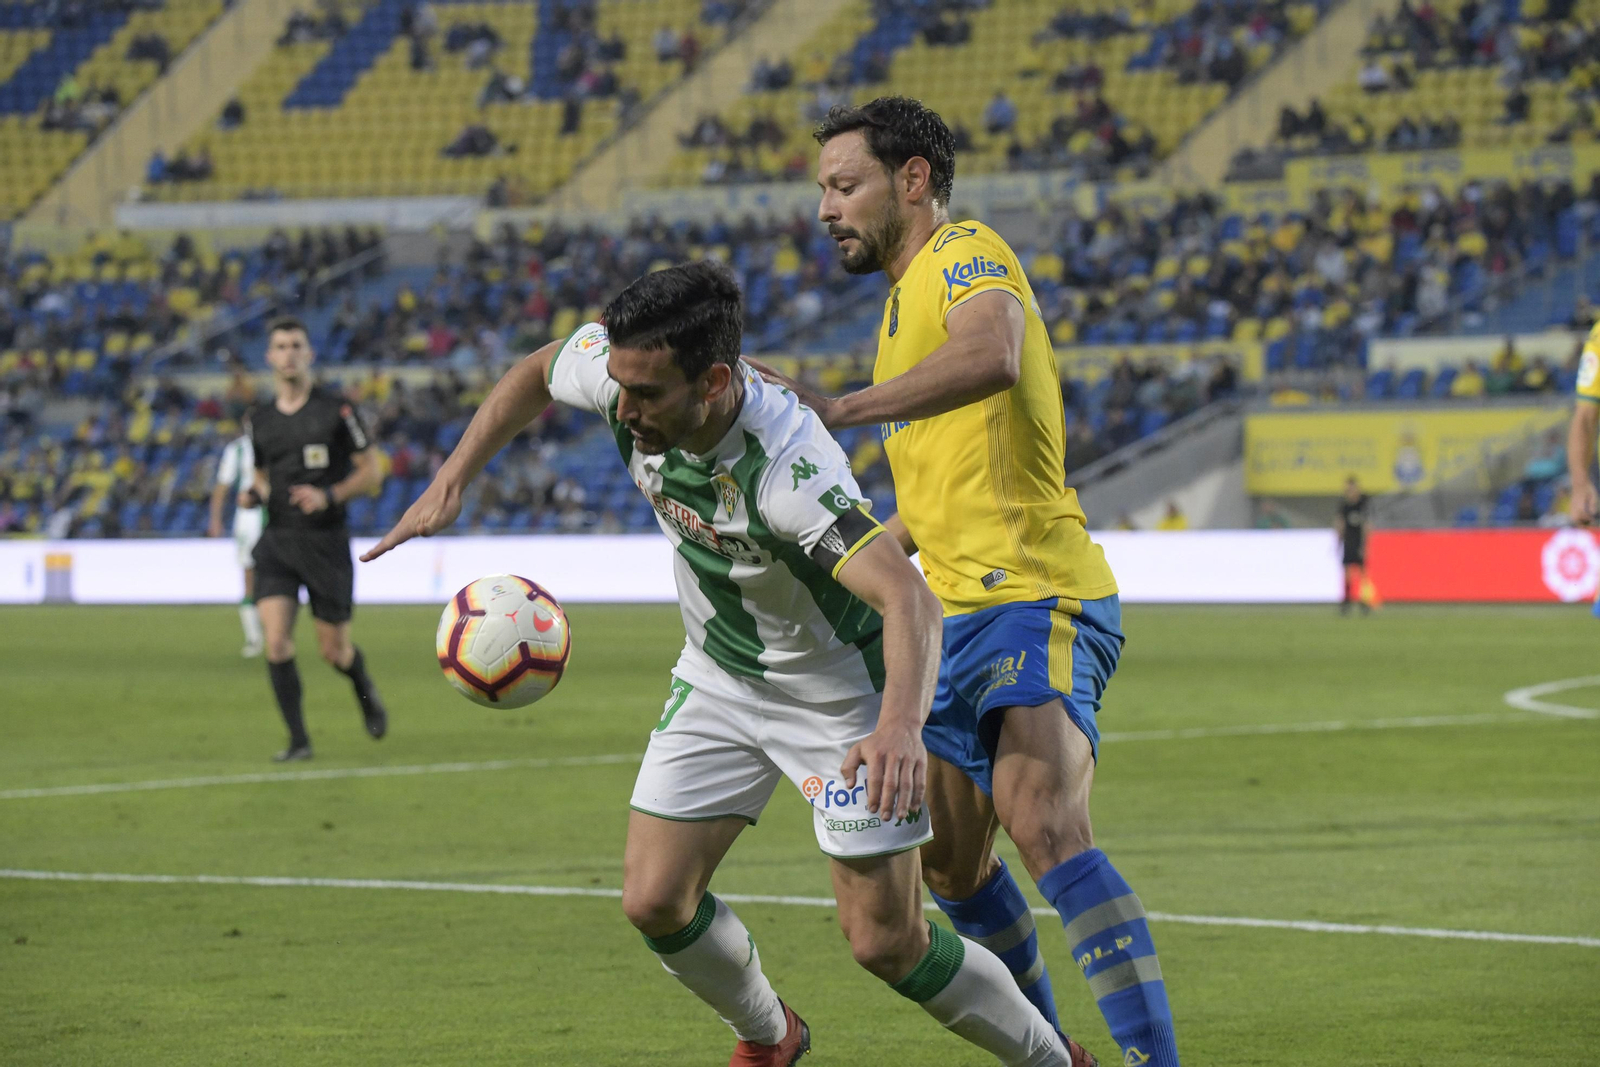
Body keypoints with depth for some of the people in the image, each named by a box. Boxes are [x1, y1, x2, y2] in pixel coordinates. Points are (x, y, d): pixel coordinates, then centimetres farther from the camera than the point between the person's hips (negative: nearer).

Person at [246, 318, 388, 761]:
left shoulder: (336, 409, -5)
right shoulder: (260, 418, 8)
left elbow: (372, 472, -2)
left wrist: (330, 496, -18)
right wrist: (253, 494, -2)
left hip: (326, 540, -3)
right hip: (277, 541, 3)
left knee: (333, 650, 3)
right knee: (276, 640, -15)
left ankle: (365, 691, 38)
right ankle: (298, 739, -7)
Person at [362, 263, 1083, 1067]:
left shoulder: (788, 466, -39)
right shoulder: (621, 366, -21)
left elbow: (908, 598, -50)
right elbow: (536, 373, 4)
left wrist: (901, 724, -67)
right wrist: (448, 485, -2)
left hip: (840, 688, -6)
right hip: (718, 676, 6)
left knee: (886, 941, -7)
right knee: (654, 902, -1)